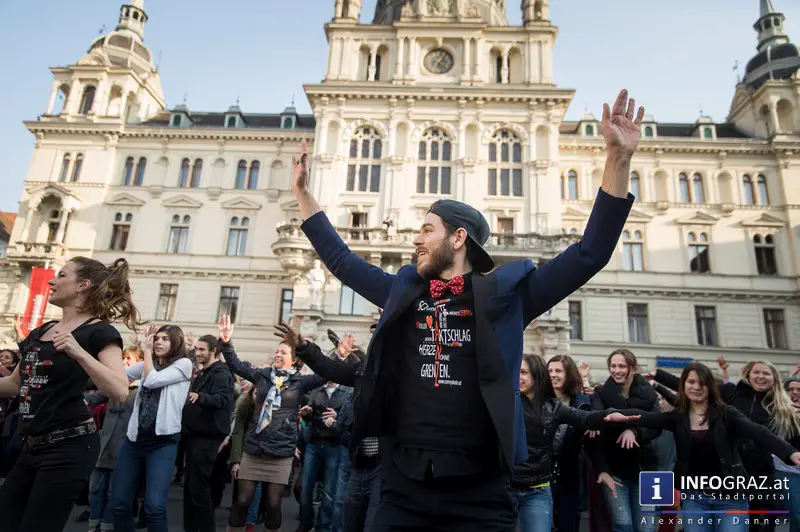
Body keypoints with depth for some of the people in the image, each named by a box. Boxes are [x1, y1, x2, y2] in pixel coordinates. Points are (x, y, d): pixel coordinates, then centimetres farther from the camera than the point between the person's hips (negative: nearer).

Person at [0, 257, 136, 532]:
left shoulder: (98, 332, -11)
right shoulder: (40, 332, 13)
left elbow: (119, 392, -23)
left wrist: (79, 353, -30)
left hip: (70, 446, -8)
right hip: (34, 446, 8)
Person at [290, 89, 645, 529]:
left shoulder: (504, 293, -3)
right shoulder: (403, 292, 7)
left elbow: (590, 254, -5)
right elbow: (340, 260, 17)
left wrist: (618, 160, -12)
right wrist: (303, 191, 19)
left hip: (480, 492, -2)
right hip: (404, 485, 3)